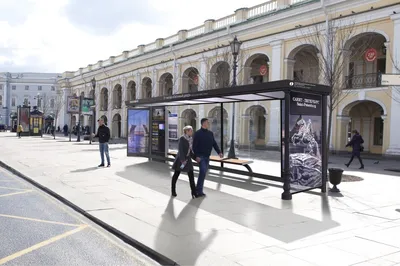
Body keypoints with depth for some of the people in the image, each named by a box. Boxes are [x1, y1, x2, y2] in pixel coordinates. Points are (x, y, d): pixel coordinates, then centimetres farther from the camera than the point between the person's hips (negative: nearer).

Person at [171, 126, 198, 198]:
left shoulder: (190, 139, 7)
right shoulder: (182, 139, -15)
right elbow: (180, 150, -20)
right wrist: (182, 160, -27)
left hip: (188, 159, 6)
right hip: (181, 158, -6)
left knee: (191, 175, -3)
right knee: (176, 174, 8)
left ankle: (194, 193, -2)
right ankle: (173, 191, 23)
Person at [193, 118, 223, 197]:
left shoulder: (210, 133, 11)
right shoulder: (198, 133, -8)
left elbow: (214, 144, 11)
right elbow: (194, 146, -10)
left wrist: (219, 152, -2)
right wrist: (196, 156, -18)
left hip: (207, 156, 6)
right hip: (200, 156, -6)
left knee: (203, 173, 9)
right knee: (203, 171, -16)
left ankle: (199, 190, 17)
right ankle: (198, 190, -9)